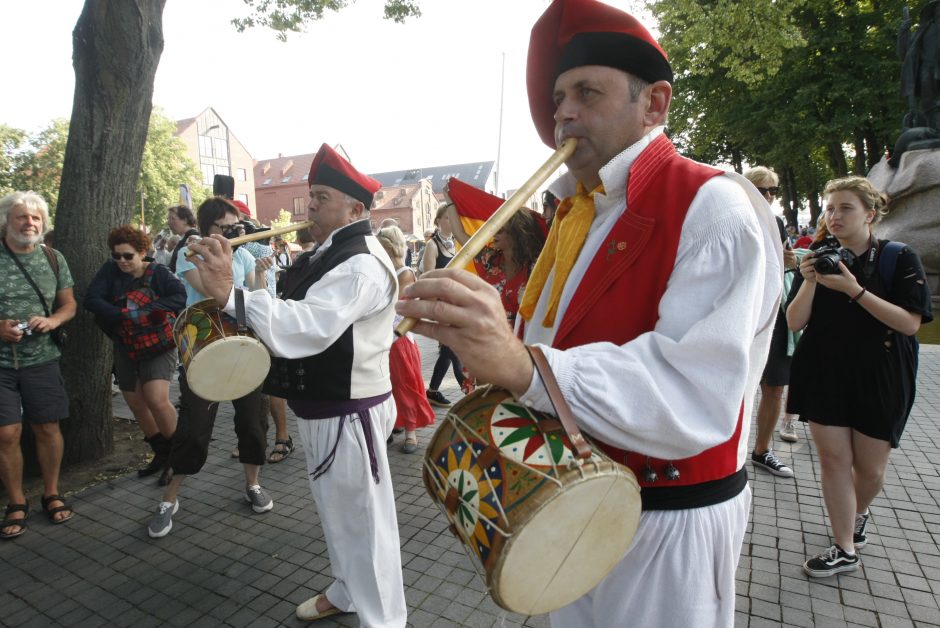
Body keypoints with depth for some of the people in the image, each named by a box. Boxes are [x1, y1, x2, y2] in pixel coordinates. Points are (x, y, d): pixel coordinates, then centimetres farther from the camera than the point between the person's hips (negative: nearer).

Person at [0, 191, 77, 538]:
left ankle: (51, 494, 25)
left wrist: (52, 321, -11)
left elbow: (69, 304, 9)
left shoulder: (53, 259, 3)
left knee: (47, 428, 8)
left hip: (41, 359, 2)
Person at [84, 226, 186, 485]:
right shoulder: (110, 270, -1)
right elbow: (91, 299, -9)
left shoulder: (159, 273, -11)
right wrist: (124, 315, -22)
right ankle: (161, 454, 27)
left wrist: (144, 311, -30)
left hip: (158, 346, -5)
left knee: (157, 399, -20)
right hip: (126, 349, 5)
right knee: (136, 405, 11)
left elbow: (180, 297, -24)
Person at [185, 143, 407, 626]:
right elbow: (299, 316, 18)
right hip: (321, 408, 11)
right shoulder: (328, 252, 10)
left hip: (348, 414, -10)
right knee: (336, 511, 26)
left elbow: (309, 326, -37)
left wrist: (230, 294, -43)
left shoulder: (361, 264, -23)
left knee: (362, 518, 5)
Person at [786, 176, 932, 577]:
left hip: (879, 378, -1)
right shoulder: (819, 257, 2)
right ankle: (845, 550, 15)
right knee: (833, 458, 1)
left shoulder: (899, 258, -3)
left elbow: (910, 322, -15)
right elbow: (794, 322, -3)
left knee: (870, 466, 9)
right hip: (824, 374, 1)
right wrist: (809, 282, -19)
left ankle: (858, 515, 41)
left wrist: (854, 290, -24)